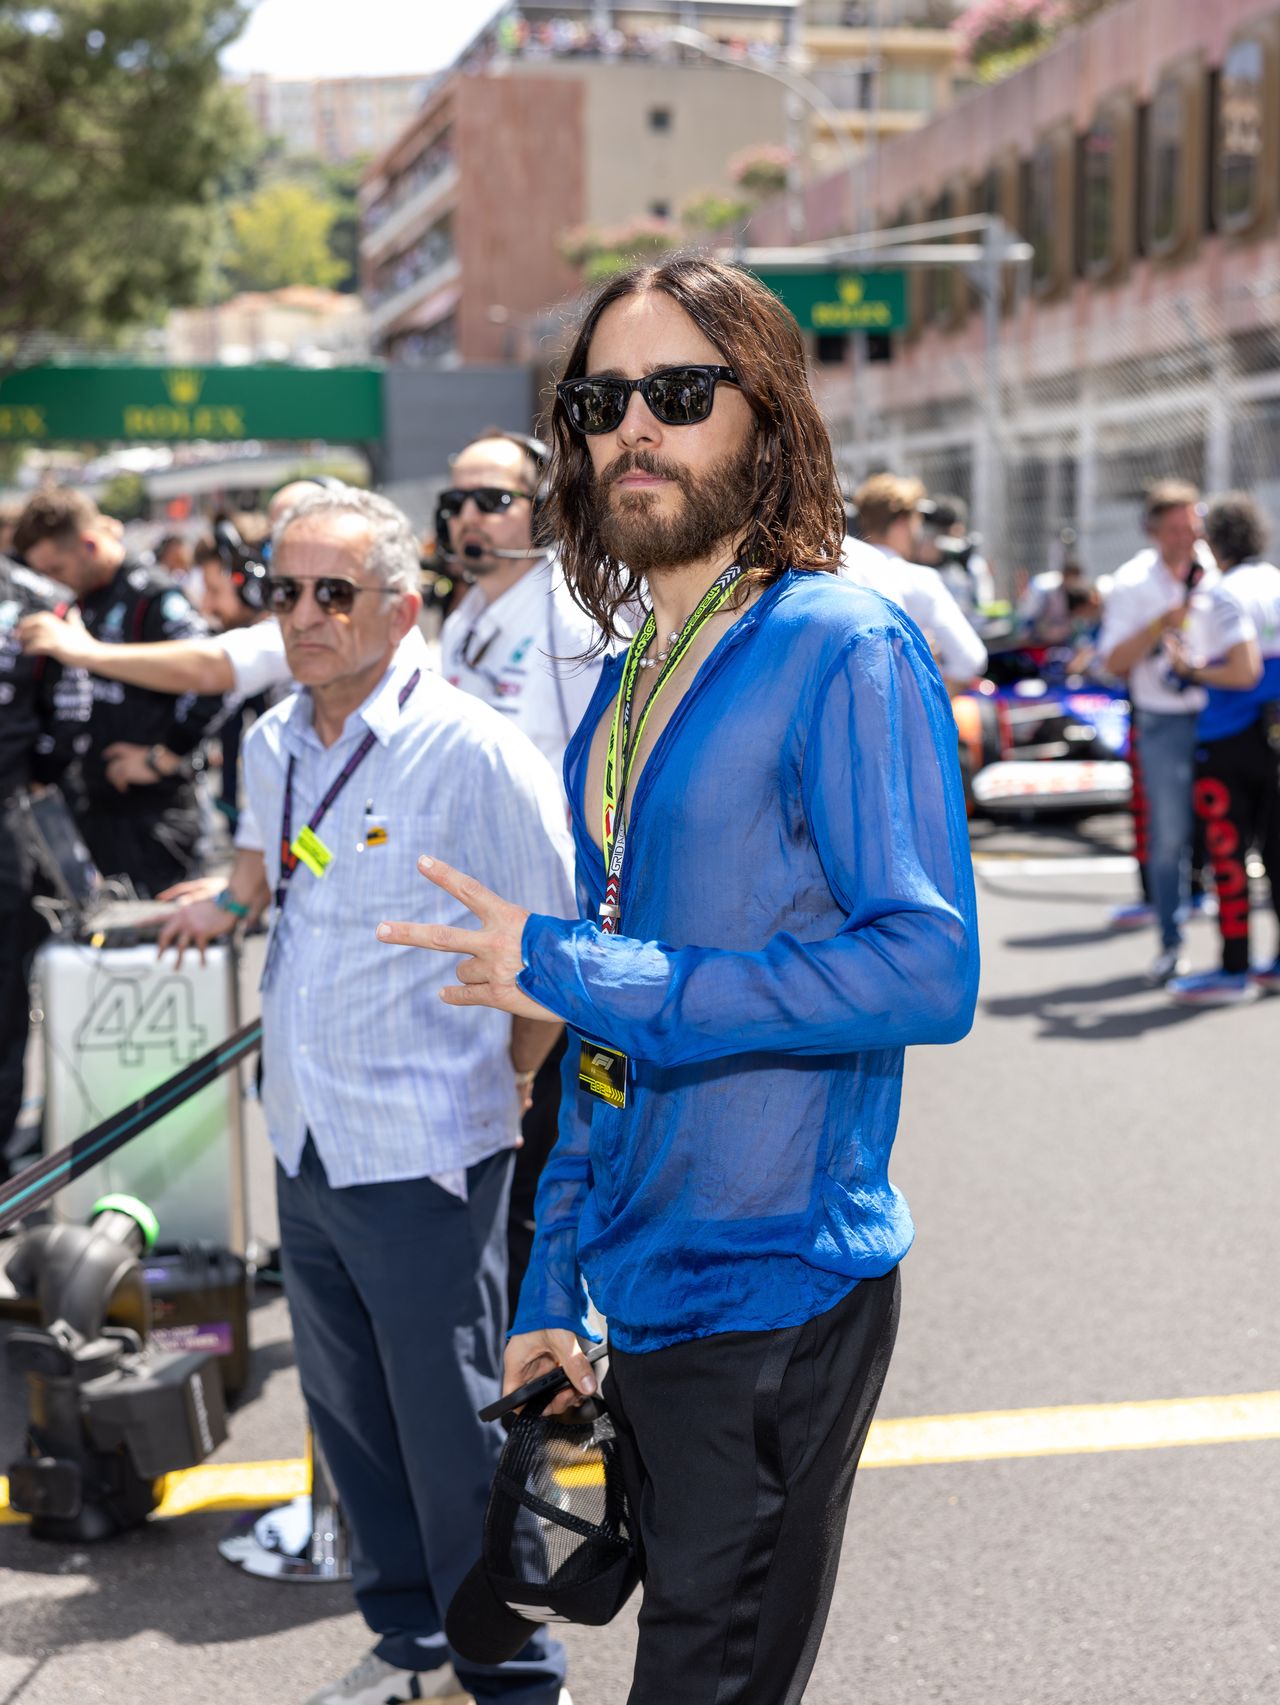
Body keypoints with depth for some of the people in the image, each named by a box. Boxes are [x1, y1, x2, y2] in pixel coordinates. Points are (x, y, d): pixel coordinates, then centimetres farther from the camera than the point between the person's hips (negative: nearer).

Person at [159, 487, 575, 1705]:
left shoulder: (473, 751, -16)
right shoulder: (270, 744, 6)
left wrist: (499, 1074, -3)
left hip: (423, 1159, -7)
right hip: (304, 1147, 7)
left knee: (454, 1436, 3)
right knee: (350, 1417, 18)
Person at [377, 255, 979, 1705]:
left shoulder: (840, 648, -14)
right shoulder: (631, 677, 11)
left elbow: (928, 970, -23)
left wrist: (587, 974, -20)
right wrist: (555, 1281, 15)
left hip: (773, 1291, -8)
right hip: (642, 1286, 8)